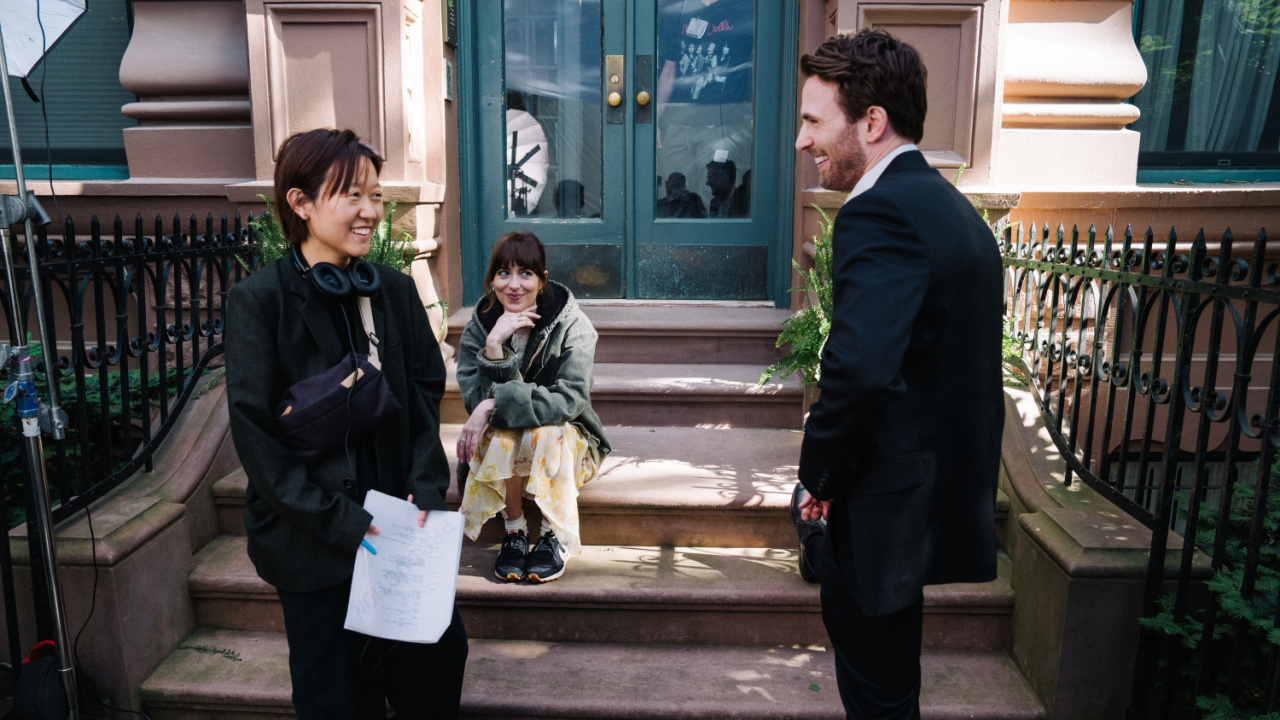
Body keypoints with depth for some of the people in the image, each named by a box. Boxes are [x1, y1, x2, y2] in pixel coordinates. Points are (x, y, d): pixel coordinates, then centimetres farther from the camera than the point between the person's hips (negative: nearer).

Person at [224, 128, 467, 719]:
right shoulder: (258, 299, -9)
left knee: (437, 660, 11)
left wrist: (426, 488, -8)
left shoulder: (395, 289, 4)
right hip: (311, 541, -3)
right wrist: (339, 521, -16)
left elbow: (426, 392, 5)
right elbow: (256, 433, -11)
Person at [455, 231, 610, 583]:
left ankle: (557, 536, -19)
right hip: (498, 449, 2)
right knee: (500, 433, -31)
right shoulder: (479, 327, -7)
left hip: (565, 443, -1)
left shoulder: (573, 326, -15)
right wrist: (495, 345, -31)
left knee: (545, 431, -33)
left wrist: (496, 404, -32)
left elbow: (569, 399, -26)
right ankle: (514, 531, -15)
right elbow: (476, 401, -17)